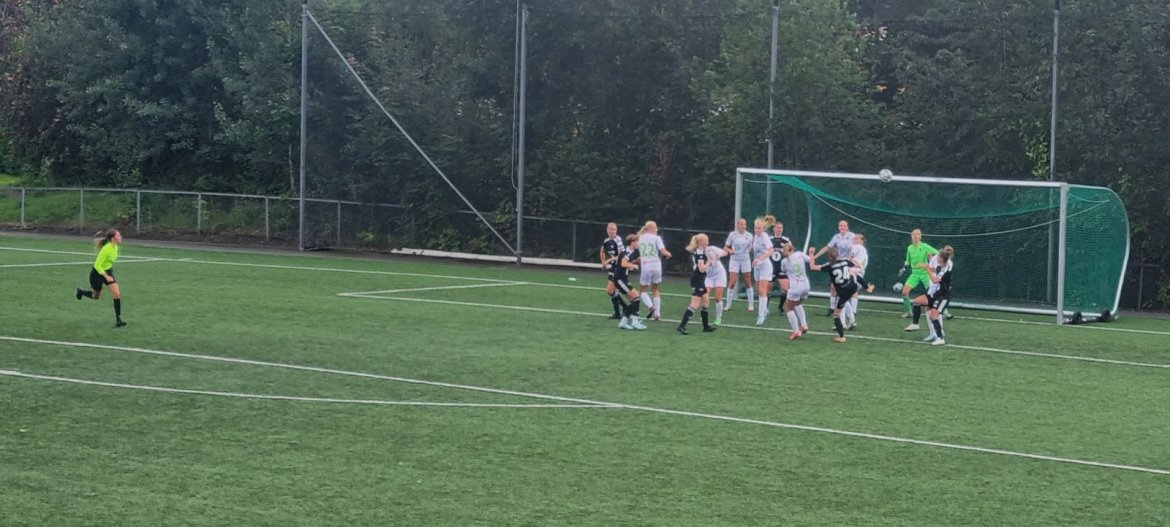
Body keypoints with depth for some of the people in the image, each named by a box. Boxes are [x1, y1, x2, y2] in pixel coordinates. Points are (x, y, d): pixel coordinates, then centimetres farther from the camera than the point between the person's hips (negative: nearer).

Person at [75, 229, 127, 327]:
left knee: (117, 294, -12)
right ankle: (81, 291, 49)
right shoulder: (106, 249, -32)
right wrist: (106, 277, -33)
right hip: (97, 272, -6)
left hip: (107, 271, 6)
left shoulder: (115, 246, -9)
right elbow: (97, 265, -28)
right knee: (96, 296, 16)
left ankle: (118, 319, -7)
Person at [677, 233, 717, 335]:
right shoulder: (700, 253, -17)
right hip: (698, 281, -10)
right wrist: (709, 262, -9)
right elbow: (701, 269, -23)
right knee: (695, 304, -13)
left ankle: (706, 326, 26)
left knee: (706, 302, 18)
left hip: (700, 281, 10)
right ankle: (682, 325, -17)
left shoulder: (696, 252, 12)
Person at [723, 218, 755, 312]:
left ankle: (751, 304, 12)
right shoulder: (732, 235, -4)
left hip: (745, 260, 1)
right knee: (732, 282, -7)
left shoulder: (749, 236, 1)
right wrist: (730, 250, -17)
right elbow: (725, 248, 2)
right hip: (735, 260, -1)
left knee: (748, 283, 3)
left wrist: (750, 249, -6)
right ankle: (728, 305, 1)